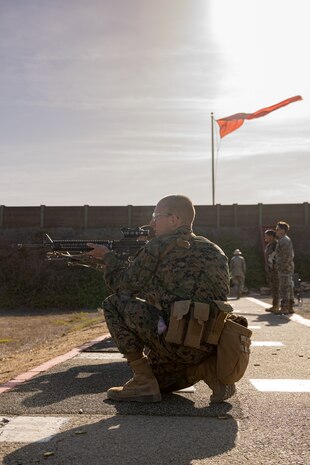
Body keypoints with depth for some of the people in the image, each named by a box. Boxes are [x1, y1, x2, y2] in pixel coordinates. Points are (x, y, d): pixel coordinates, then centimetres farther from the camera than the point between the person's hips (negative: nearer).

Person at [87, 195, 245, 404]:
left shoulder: (160, 245, -4)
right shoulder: (216, 251, 16)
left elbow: (124, 284, 4)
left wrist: (107, 256, 19)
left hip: (179, 339, -8)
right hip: (212, 345, 8)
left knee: (114, 304, 3)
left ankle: (143, 382, 2)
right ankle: (207, 369, 7)